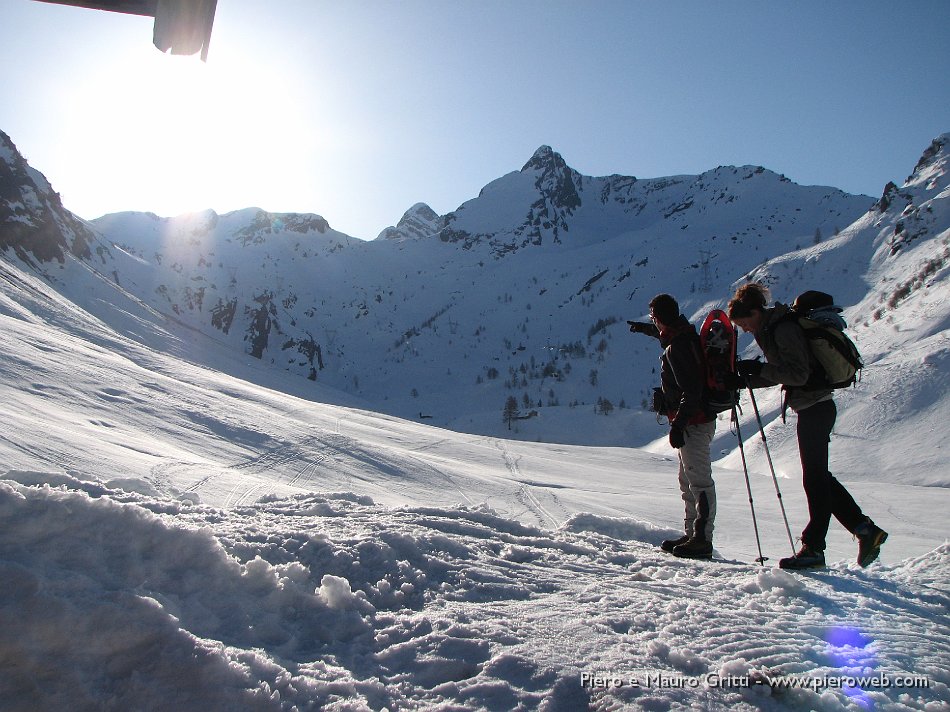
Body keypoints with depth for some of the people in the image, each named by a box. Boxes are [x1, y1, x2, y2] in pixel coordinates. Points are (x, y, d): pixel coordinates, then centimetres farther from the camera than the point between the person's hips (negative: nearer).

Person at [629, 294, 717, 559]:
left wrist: (678, 425, -26)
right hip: (699, 419, 11)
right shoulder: (686, 333, 10)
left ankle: (703, 540, -2)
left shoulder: (677, 347, -20)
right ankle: (692, 534, 24)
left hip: (693, 422, -11)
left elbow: (691, 390, -26)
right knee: (689, 481, 16)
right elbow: (666, 332, 37)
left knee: (699, 481, -7)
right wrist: (645, 328, 53)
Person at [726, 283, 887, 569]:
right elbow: (783, 373, 17)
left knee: (814, 477, -3)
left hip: (815, 408, -10)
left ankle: (813, 548, 5)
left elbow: (798, 374, -23)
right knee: (818, 476, 14)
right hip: (813, 408, 10)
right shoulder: (770, 329, 12)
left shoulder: (784, 329, -17)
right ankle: (865, 528, 20)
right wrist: (748, 380, 4)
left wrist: (759, 368, -20)